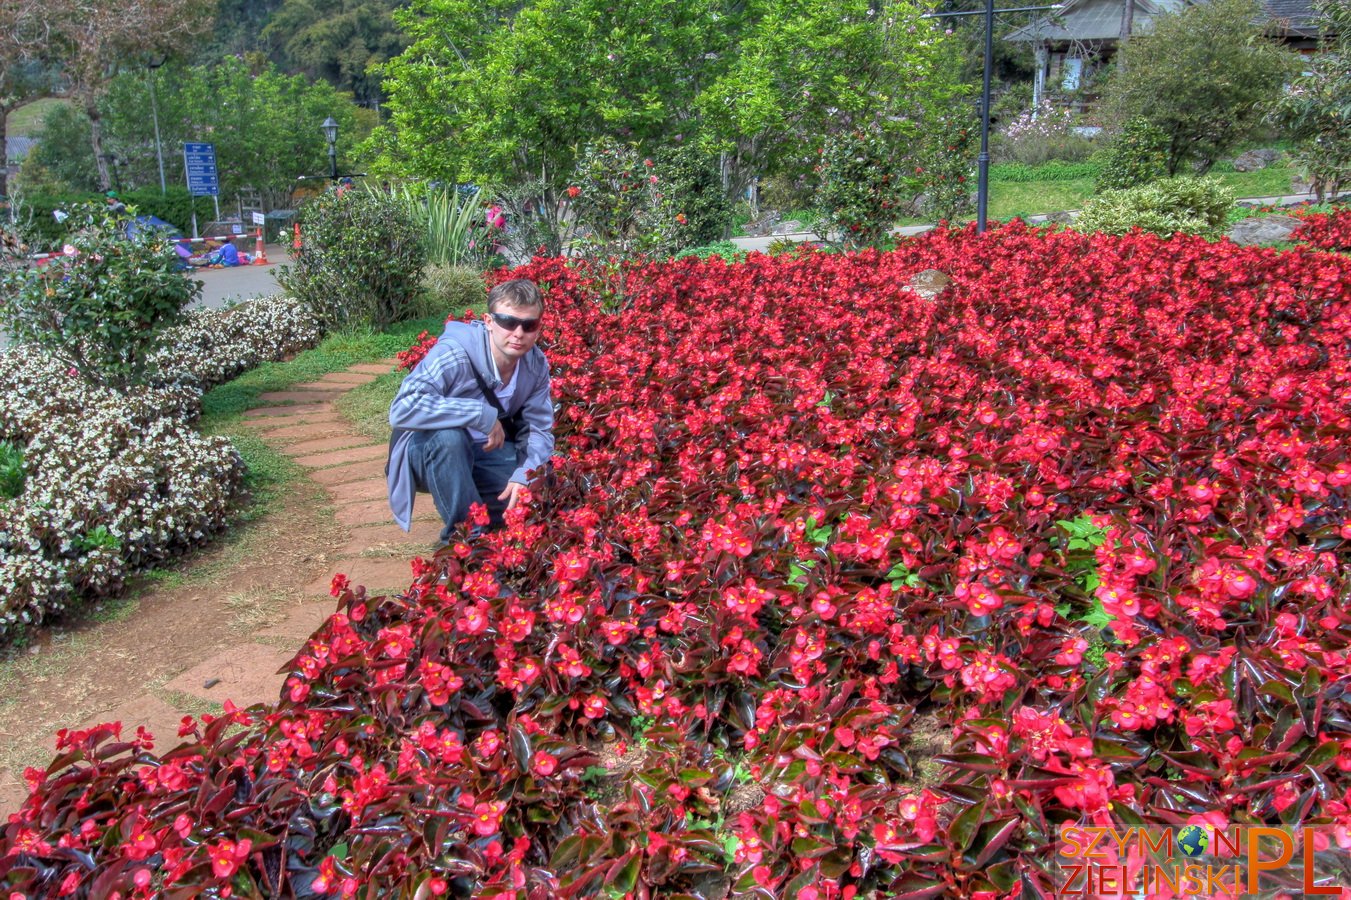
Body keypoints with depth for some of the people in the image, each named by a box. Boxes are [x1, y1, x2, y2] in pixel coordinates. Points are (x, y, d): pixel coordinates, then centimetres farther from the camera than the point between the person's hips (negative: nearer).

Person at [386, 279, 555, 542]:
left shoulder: (536, 365, -10)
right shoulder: (454, 354, -30)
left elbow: (539, 428, -7)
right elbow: (401, 410, -41)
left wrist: (524, 475, -27)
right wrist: (481, 414, -40)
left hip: (483, 452, 5)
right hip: (428, 451, -5)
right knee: (449, 436, -38)